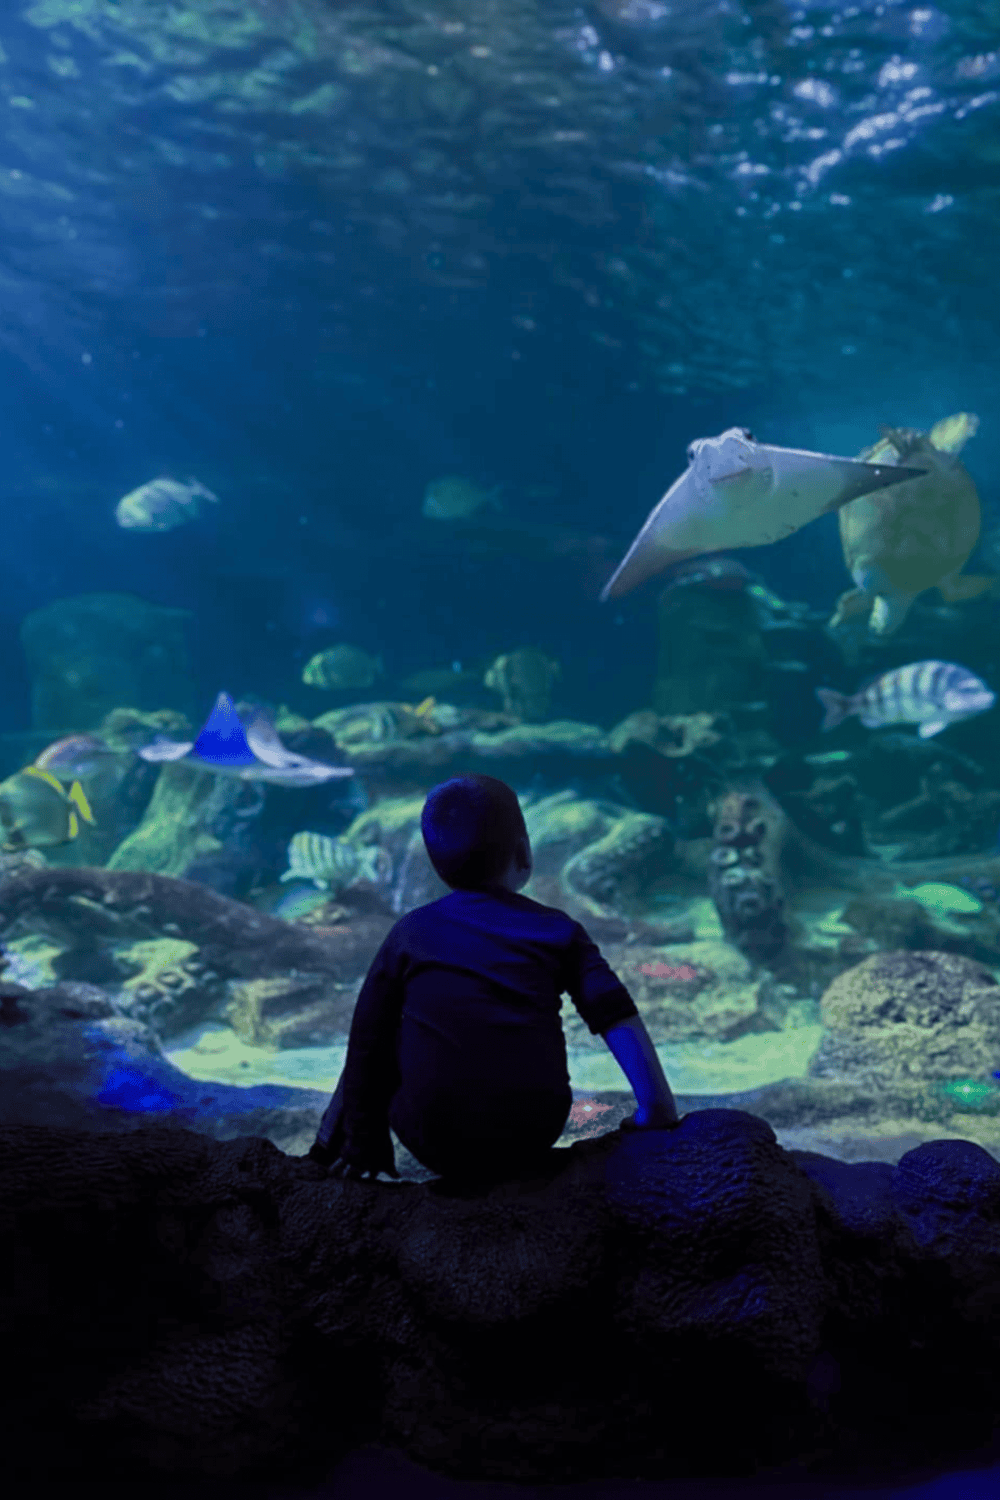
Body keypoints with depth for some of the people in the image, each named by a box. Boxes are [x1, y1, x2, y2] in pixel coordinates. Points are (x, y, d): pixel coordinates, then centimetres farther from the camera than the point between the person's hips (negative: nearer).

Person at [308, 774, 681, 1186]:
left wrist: (364, 1139, 20)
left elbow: (365, 1040, 9)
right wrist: (659, 1113, 0)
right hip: (534, 1143, 1)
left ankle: (327, 1158, 31)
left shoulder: (411, 931, 4)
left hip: (438, 1146, -1)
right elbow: (620, 1020, -4)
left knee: (379, 1041, 23)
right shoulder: (557, 929, 4)